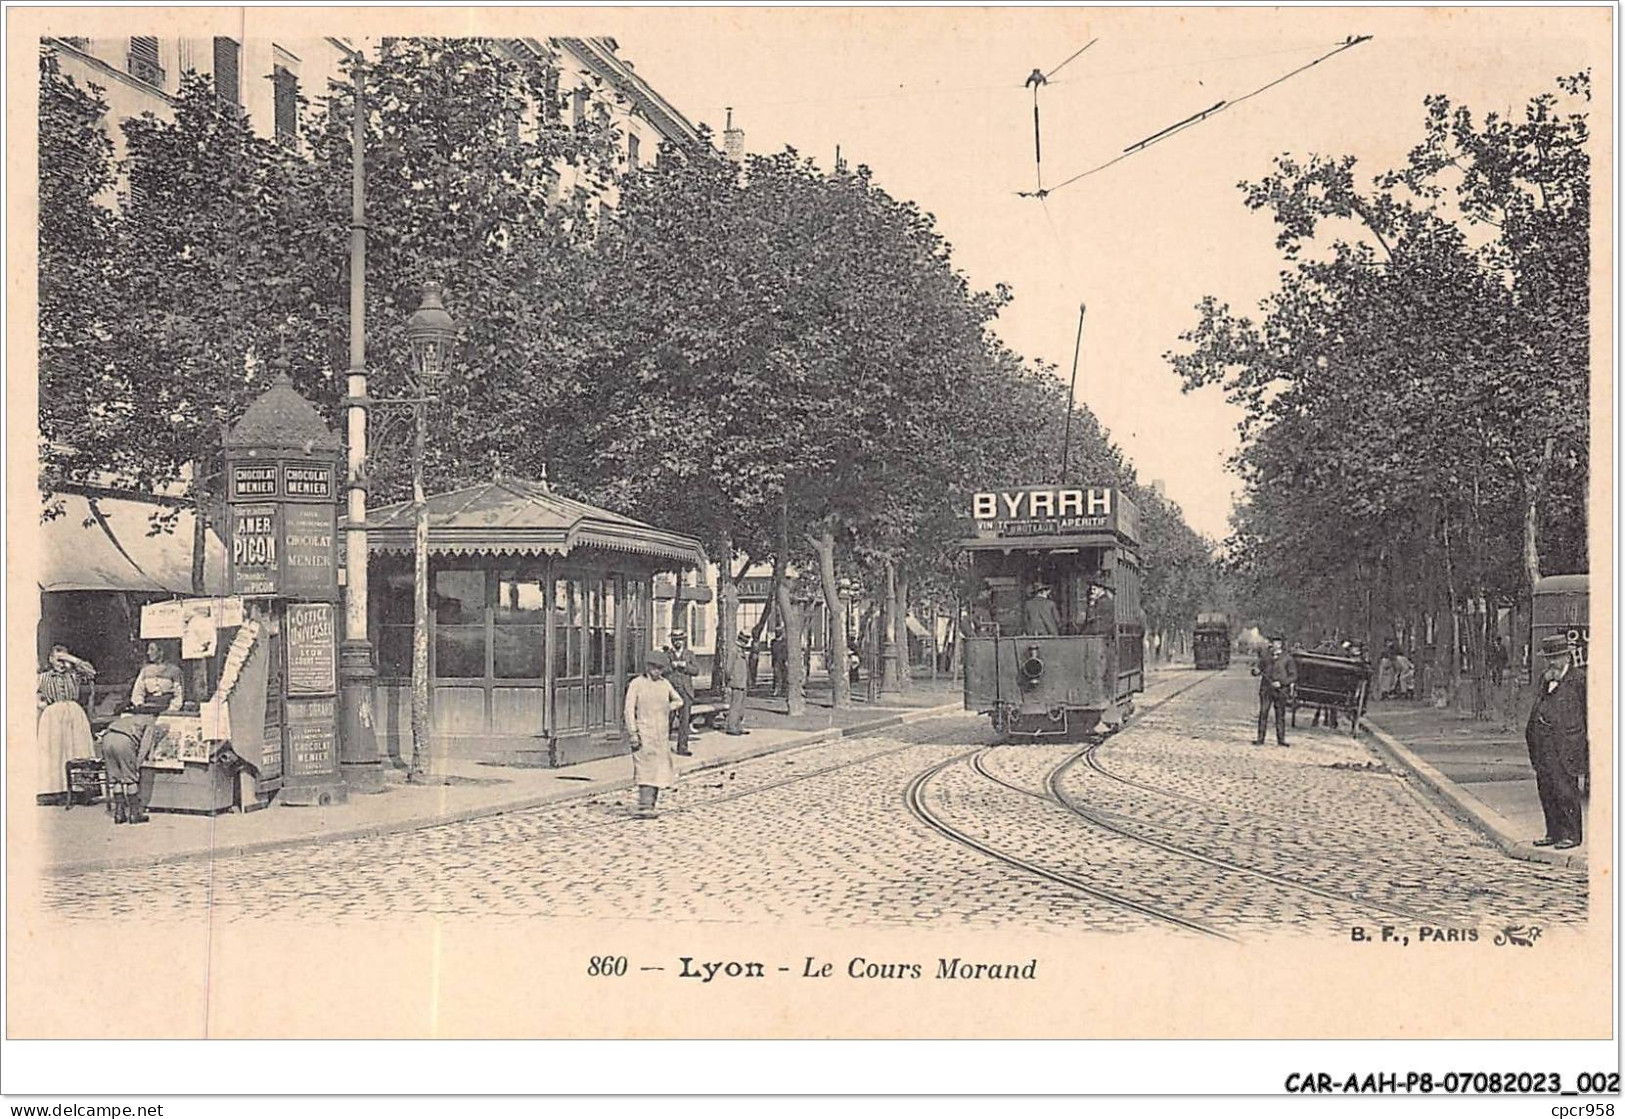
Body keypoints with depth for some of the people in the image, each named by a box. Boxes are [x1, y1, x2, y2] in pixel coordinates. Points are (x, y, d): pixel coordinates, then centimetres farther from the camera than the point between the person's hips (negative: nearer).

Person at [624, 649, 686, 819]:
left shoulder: (665, 684, 12)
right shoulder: (636, 683, -2)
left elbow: (679, 701, 27)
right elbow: (629, 710, -6)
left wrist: (669, 707, 6)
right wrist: (633, 733, -13)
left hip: (662, 734, 6)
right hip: (644, 732, -5)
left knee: (660, 770, 6)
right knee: (646, 769, -13)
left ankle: (650, 806, 14)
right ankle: (644, 807, -18)